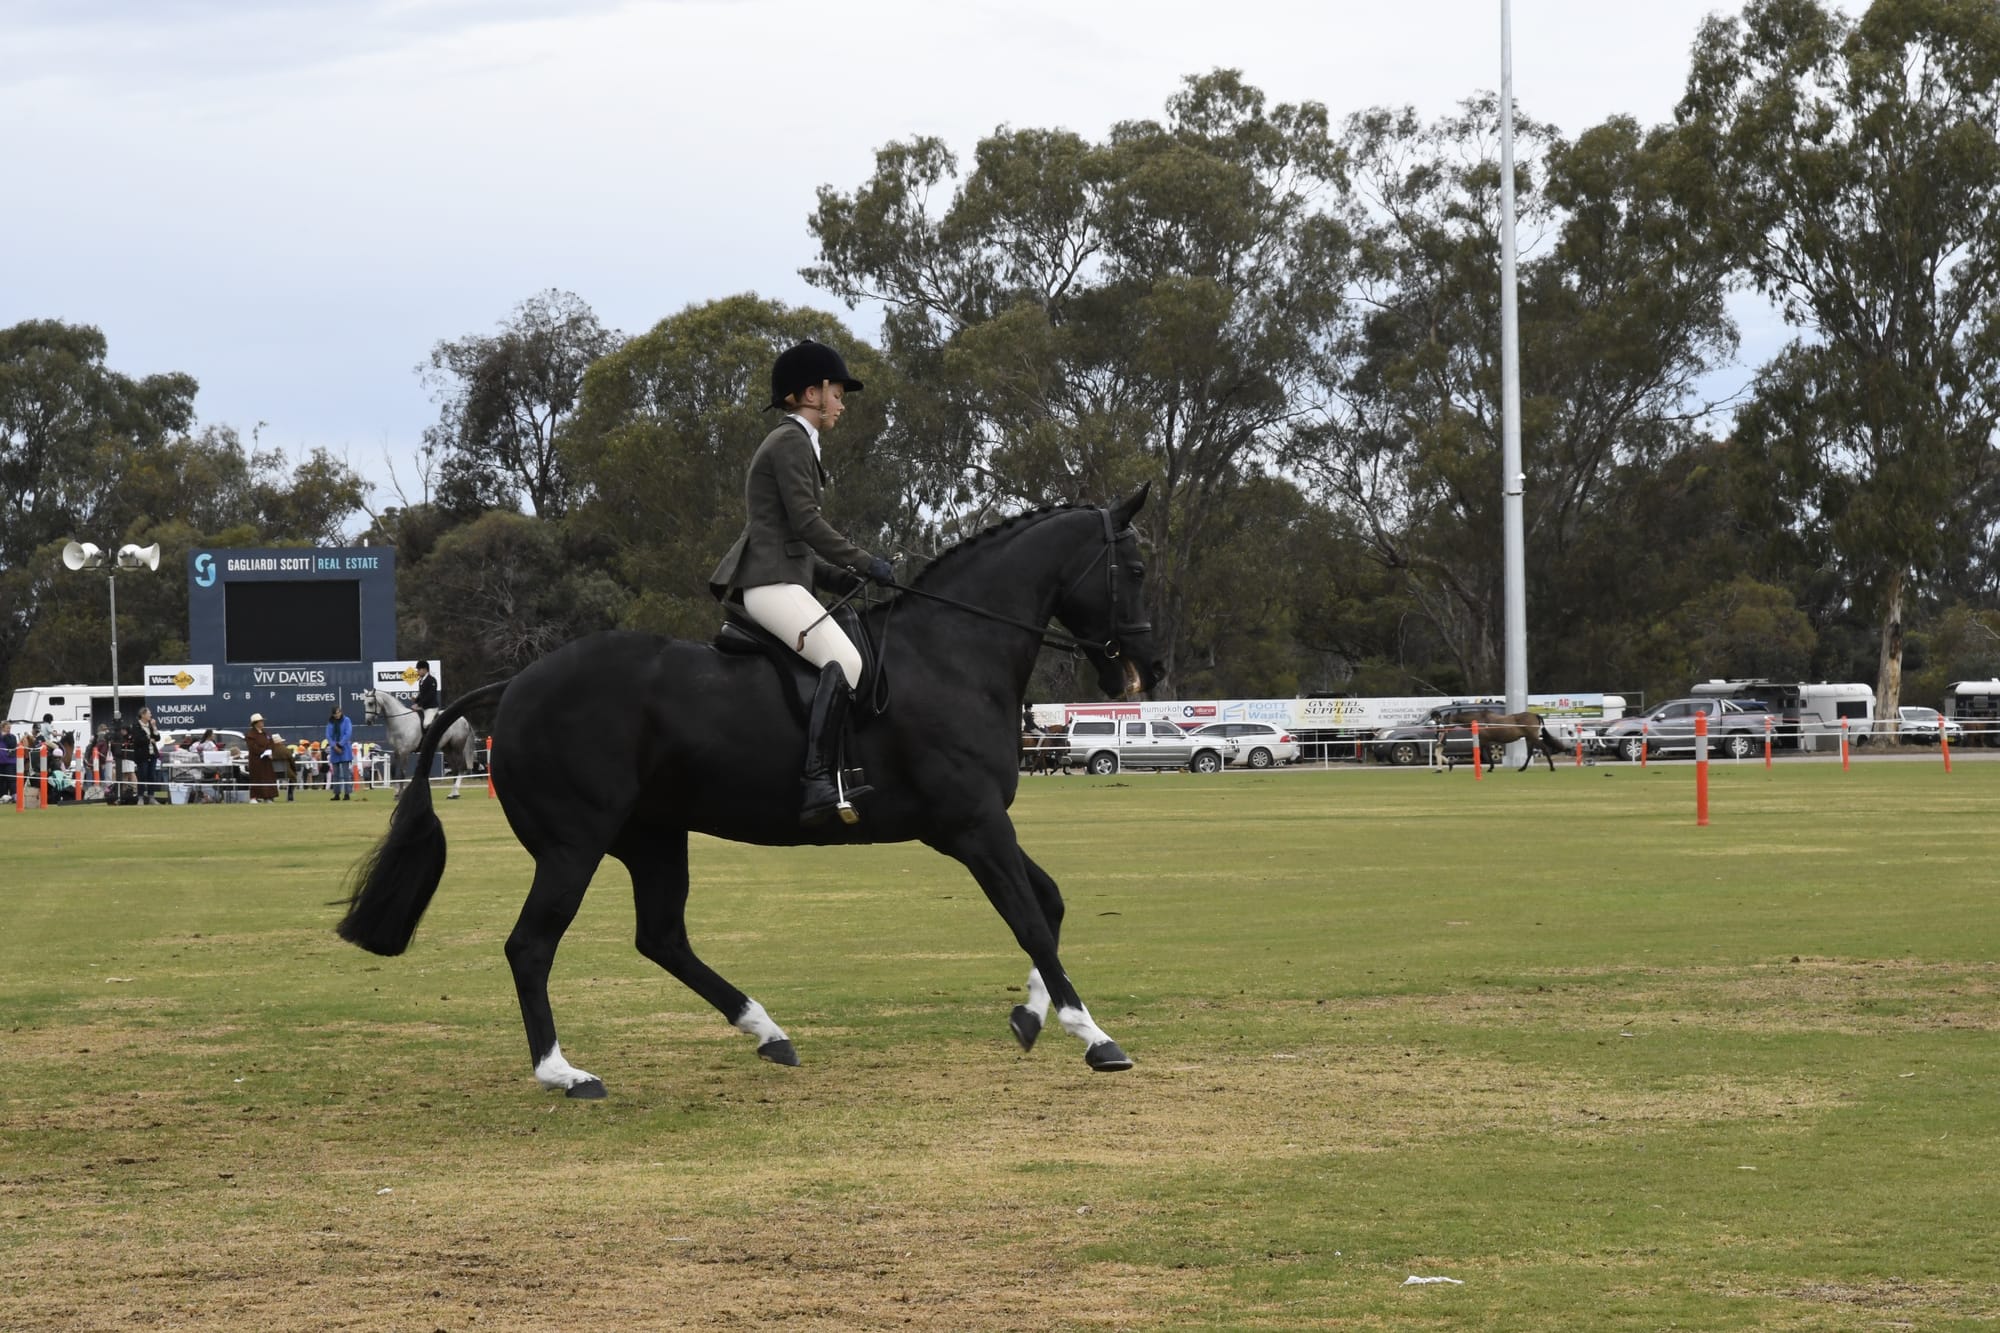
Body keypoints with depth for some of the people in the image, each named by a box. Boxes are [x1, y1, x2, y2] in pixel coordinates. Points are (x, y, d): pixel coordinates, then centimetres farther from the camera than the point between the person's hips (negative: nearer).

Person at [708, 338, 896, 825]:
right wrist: (863, 563, -10)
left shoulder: (794, 444, 27)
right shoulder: (791, 442, -5)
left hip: (783, 579, 11)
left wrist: (841, 577, 18)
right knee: (845, 661, -28)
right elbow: (806, 520, -15)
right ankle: (817, 782, -39)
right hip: (771, 582, -11)